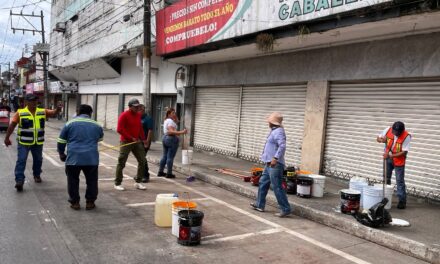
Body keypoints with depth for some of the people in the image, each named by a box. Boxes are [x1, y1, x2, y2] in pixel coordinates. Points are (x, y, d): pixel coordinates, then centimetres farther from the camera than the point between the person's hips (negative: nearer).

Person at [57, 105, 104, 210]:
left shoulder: (70, 124, 4)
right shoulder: (96, 125, 8)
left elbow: (61, 141, 8)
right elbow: (100, 138, 25)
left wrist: (61, 153, 22)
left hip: (73, 158, -1)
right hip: (91, 158, 1)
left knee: (73, 181, 14)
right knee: (91, 181, 14)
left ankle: (75, 202, 17)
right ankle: (90, 202, 18)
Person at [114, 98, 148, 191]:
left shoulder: (138, 115, 10)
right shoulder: (124, 115, -10)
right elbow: (119, 129, -16)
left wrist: (143, 138, 9)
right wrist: (131, 138, -19)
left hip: (137, 142, 7)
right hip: (126, 142, -7)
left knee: (142, 161, 5)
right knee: (121, 163, 1)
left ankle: (138, 182, 16)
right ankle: (117, 183, 12)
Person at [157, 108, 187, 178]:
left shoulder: (166, 120, 15)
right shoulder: (170, 121, -16)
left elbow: (177, 121, 28)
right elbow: (171, 132, -28)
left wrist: (175, 117, 12)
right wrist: (181, 132, -34)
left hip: (165, 138, 10)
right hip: (172, 139, -10)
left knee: (164, 156, 15)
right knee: (170, 157, -5)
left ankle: (160, 172, 20)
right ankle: (169, 173, -1)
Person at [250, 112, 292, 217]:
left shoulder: (278, 131, -16)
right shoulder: (274, 131, 16)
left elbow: (282, 146, -30)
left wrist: (275, 158, -32)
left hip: (275, 165, -11)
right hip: (269, 164, 11)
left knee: (277, 187, -7)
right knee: (263, 183, 17)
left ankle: (286, 209, 1)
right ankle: (260, 205, 27)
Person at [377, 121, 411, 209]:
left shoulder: (406, 136, -23)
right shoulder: (388, 130, -13)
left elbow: (404, 152, -22)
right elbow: (378, 138, 0)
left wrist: (390, 156, -29)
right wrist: (381, 140, -24)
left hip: (399, 161, -4)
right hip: (387, 158, 4)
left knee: (400, 181, -1)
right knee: (386, 179, 13)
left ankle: (402, 201, 8)